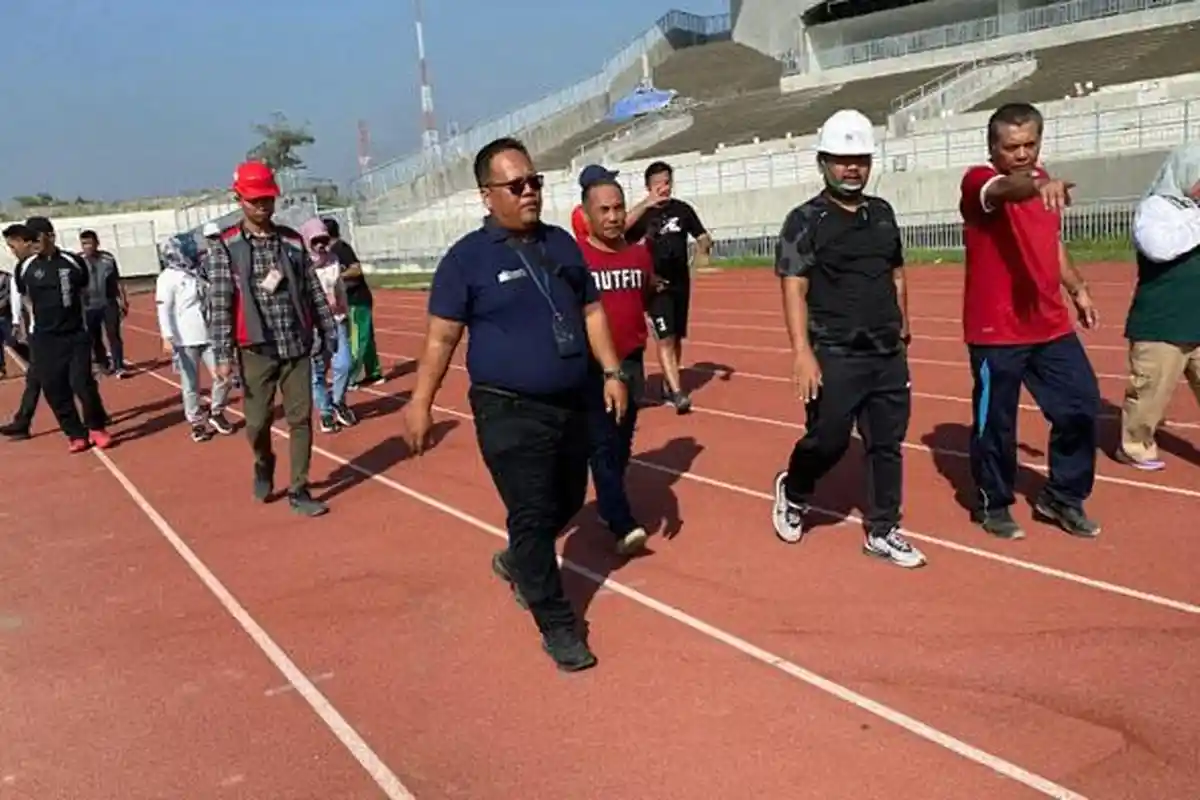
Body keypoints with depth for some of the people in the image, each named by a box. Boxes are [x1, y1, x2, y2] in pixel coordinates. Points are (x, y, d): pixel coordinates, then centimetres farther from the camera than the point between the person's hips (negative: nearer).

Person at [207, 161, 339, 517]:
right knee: (257, 421, 5)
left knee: (301, 419, 3)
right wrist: (222, 355, -13)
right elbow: (218, 304, -7)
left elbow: (314, 291, 10)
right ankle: (264, 465, 36)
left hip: (297, 345, 3)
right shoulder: (225, 247, -3)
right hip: (256, 349, -2)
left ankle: (298, 490, 13)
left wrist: (328, 331, 8)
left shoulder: (292, 241, 6)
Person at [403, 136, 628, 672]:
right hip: (509, 413, -6)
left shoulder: (561, 244, 8)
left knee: (569, 502, 18)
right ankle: (557, 625, 14)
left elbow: (591, 311, 14)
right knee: (532, 516, -3)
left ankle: (516, 562, 46)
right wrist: (420, 403, -13)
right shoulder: (468, 257, -9)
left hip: (571, 405, 6)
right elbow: (441, 337, -8)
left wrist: (611, 372, 6)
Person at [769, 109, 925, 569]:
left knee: (888, 444, 9)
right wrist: (802, 353, -22)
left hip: (888, 355, 6)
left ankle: (882, 532, 21)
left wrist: (902, 331, 18)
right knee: (828, 441, -1)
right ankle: (793, 492, 29)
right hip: (835, 357, -6)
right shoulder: (805, 220, -7)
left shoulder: (882, 213, 12)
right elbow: (793, 289, -14)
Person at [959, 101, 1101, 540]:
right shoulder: (979, 181, -12)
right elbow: (1008, 190, -37)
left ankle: (1061, 498, 26)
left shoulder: (1043, 181, 11)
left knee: (1082, 406, 8)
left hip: (1051, 325, 7)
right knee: (995, 422, 2)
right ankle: (993, 505, 23)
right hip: (995, 332, -7)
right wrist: (1041, 185, -58)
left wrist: (1078, 289, 22)